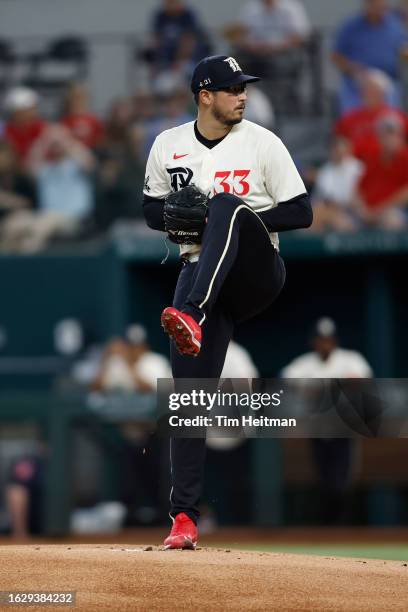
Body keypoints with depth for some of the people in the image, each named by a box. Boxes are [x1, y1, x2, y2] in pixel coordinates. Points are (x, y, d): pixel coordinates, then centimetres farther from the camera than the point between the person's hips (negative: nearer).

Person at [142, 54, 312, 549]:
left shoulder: (262, 144, -1)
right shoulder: (168, 146, 8)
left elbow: (301, 214, -3)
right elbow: (153, 211, 17)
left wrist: (230, 219, -16)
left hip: (257, 271, -3)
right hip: (201, 273, 3)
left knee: (227, 205, -33)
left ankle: (191, 319, -54)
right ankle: (184, 517, -4)